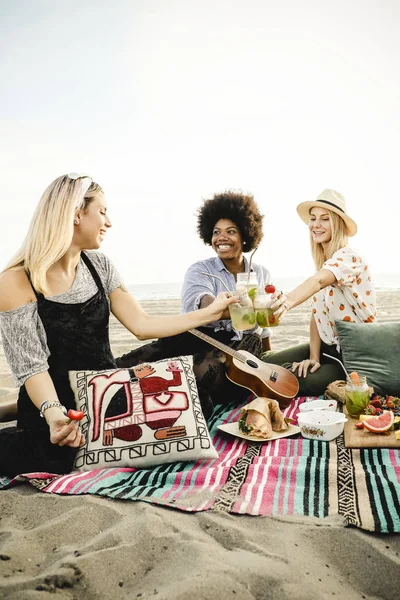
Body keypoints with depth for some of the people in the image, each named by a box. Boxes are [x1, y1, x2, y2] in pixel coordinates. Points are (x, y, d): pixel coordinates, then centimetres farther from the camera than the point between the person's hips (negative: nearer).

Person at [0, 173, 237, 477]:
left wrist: (210, 312, -4)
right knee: (62, 458, -26)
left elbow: (142, 325, -2)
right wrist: (53, 413, -36)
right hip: (55, 404, -3)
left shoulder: (98, 264, 2)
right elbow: (31, 366, -17)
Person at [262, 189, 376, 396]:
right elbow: (316, 314, 2)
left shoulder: (349, 257, -20)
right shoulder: (322, 263, 6)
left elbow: (319, 281, -43)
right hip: (328, 346, 7)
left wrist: (289, 301, -63)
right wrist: (313, 357, -9)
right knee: (267, 364, -7)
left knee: (303, 382, -24)